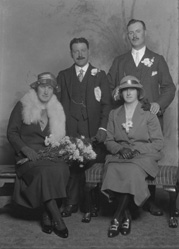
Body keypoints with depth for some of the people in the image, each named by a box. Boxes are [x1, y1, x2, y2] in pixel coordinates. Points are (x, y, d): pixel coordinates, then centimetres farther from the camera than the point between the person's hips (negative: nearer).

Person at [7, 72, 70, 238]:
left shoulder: (57, 110, 17)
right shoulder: (22, 106, 5)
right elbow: (11, 132, 1)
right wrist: (25, 149, -14)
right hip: (28, 156, -3)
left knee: (62, 170, -31)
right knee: (44, 172, -34)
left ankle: (47, 216, -18)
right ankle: (57, 220, -26)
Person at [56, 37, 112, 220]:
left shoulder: (100, 75, 12)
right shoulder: (63, 76, 16)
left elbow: (106, 104, 6)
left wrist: (103, 128, -7)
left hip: (93, 131, 0)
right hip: (70, 131, 1)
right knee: (73, 165, -9)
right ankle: (72, 203, 4)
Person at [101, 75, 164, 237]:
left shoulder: (148, 114, 8)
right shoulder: (114, 114, 17)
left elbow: (158, 142, 2)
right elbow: (109, 141, 14)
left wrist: (136, 149, -13)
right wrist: (120, 149, -8)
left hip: (143, 156, -2)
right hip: (119, 156, 2)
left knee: (132, 172, -36)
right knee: (113, 171, -33)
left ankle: (117, 217, -25)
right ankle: (126, 215, -19)